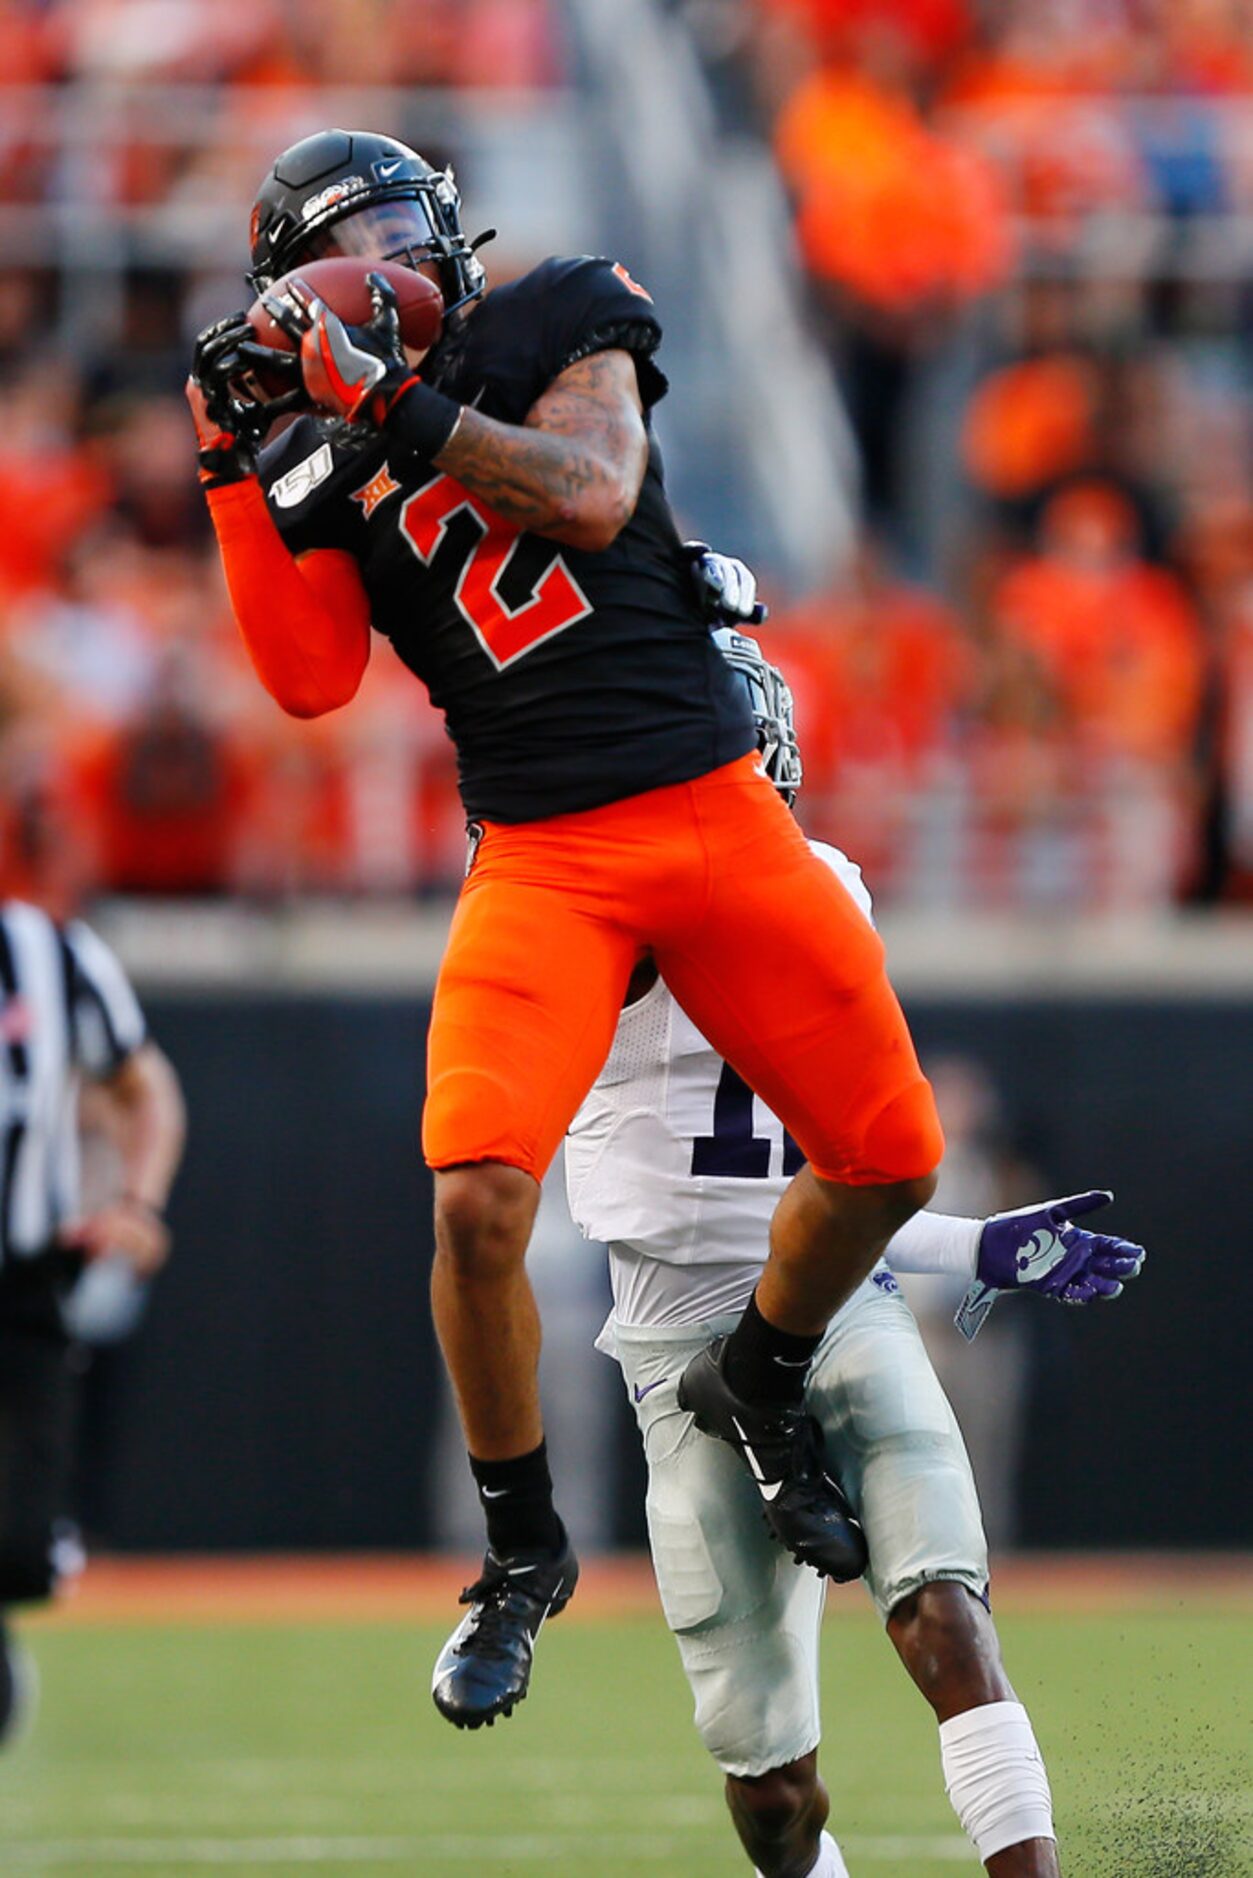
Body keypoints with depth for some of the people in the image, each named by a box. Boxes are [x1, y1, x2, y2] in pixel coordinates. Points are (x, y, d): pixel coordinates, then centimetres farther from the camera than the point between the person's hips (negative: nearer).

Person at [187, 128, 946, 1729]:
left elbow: (589, 497, -11)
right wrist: (238, 471, -4)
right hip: (540, 858, 0)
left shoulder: (561, 321, 5)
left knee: (888, 1161, 1)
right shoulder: (325, 462, 10)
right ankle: (522, 1555, -1)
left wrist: (388, 395, -14)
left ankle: (757, 1385, 30)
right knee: (479, 1197, -20)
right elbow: (310, 680, -1)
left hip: (718, 812, 0)